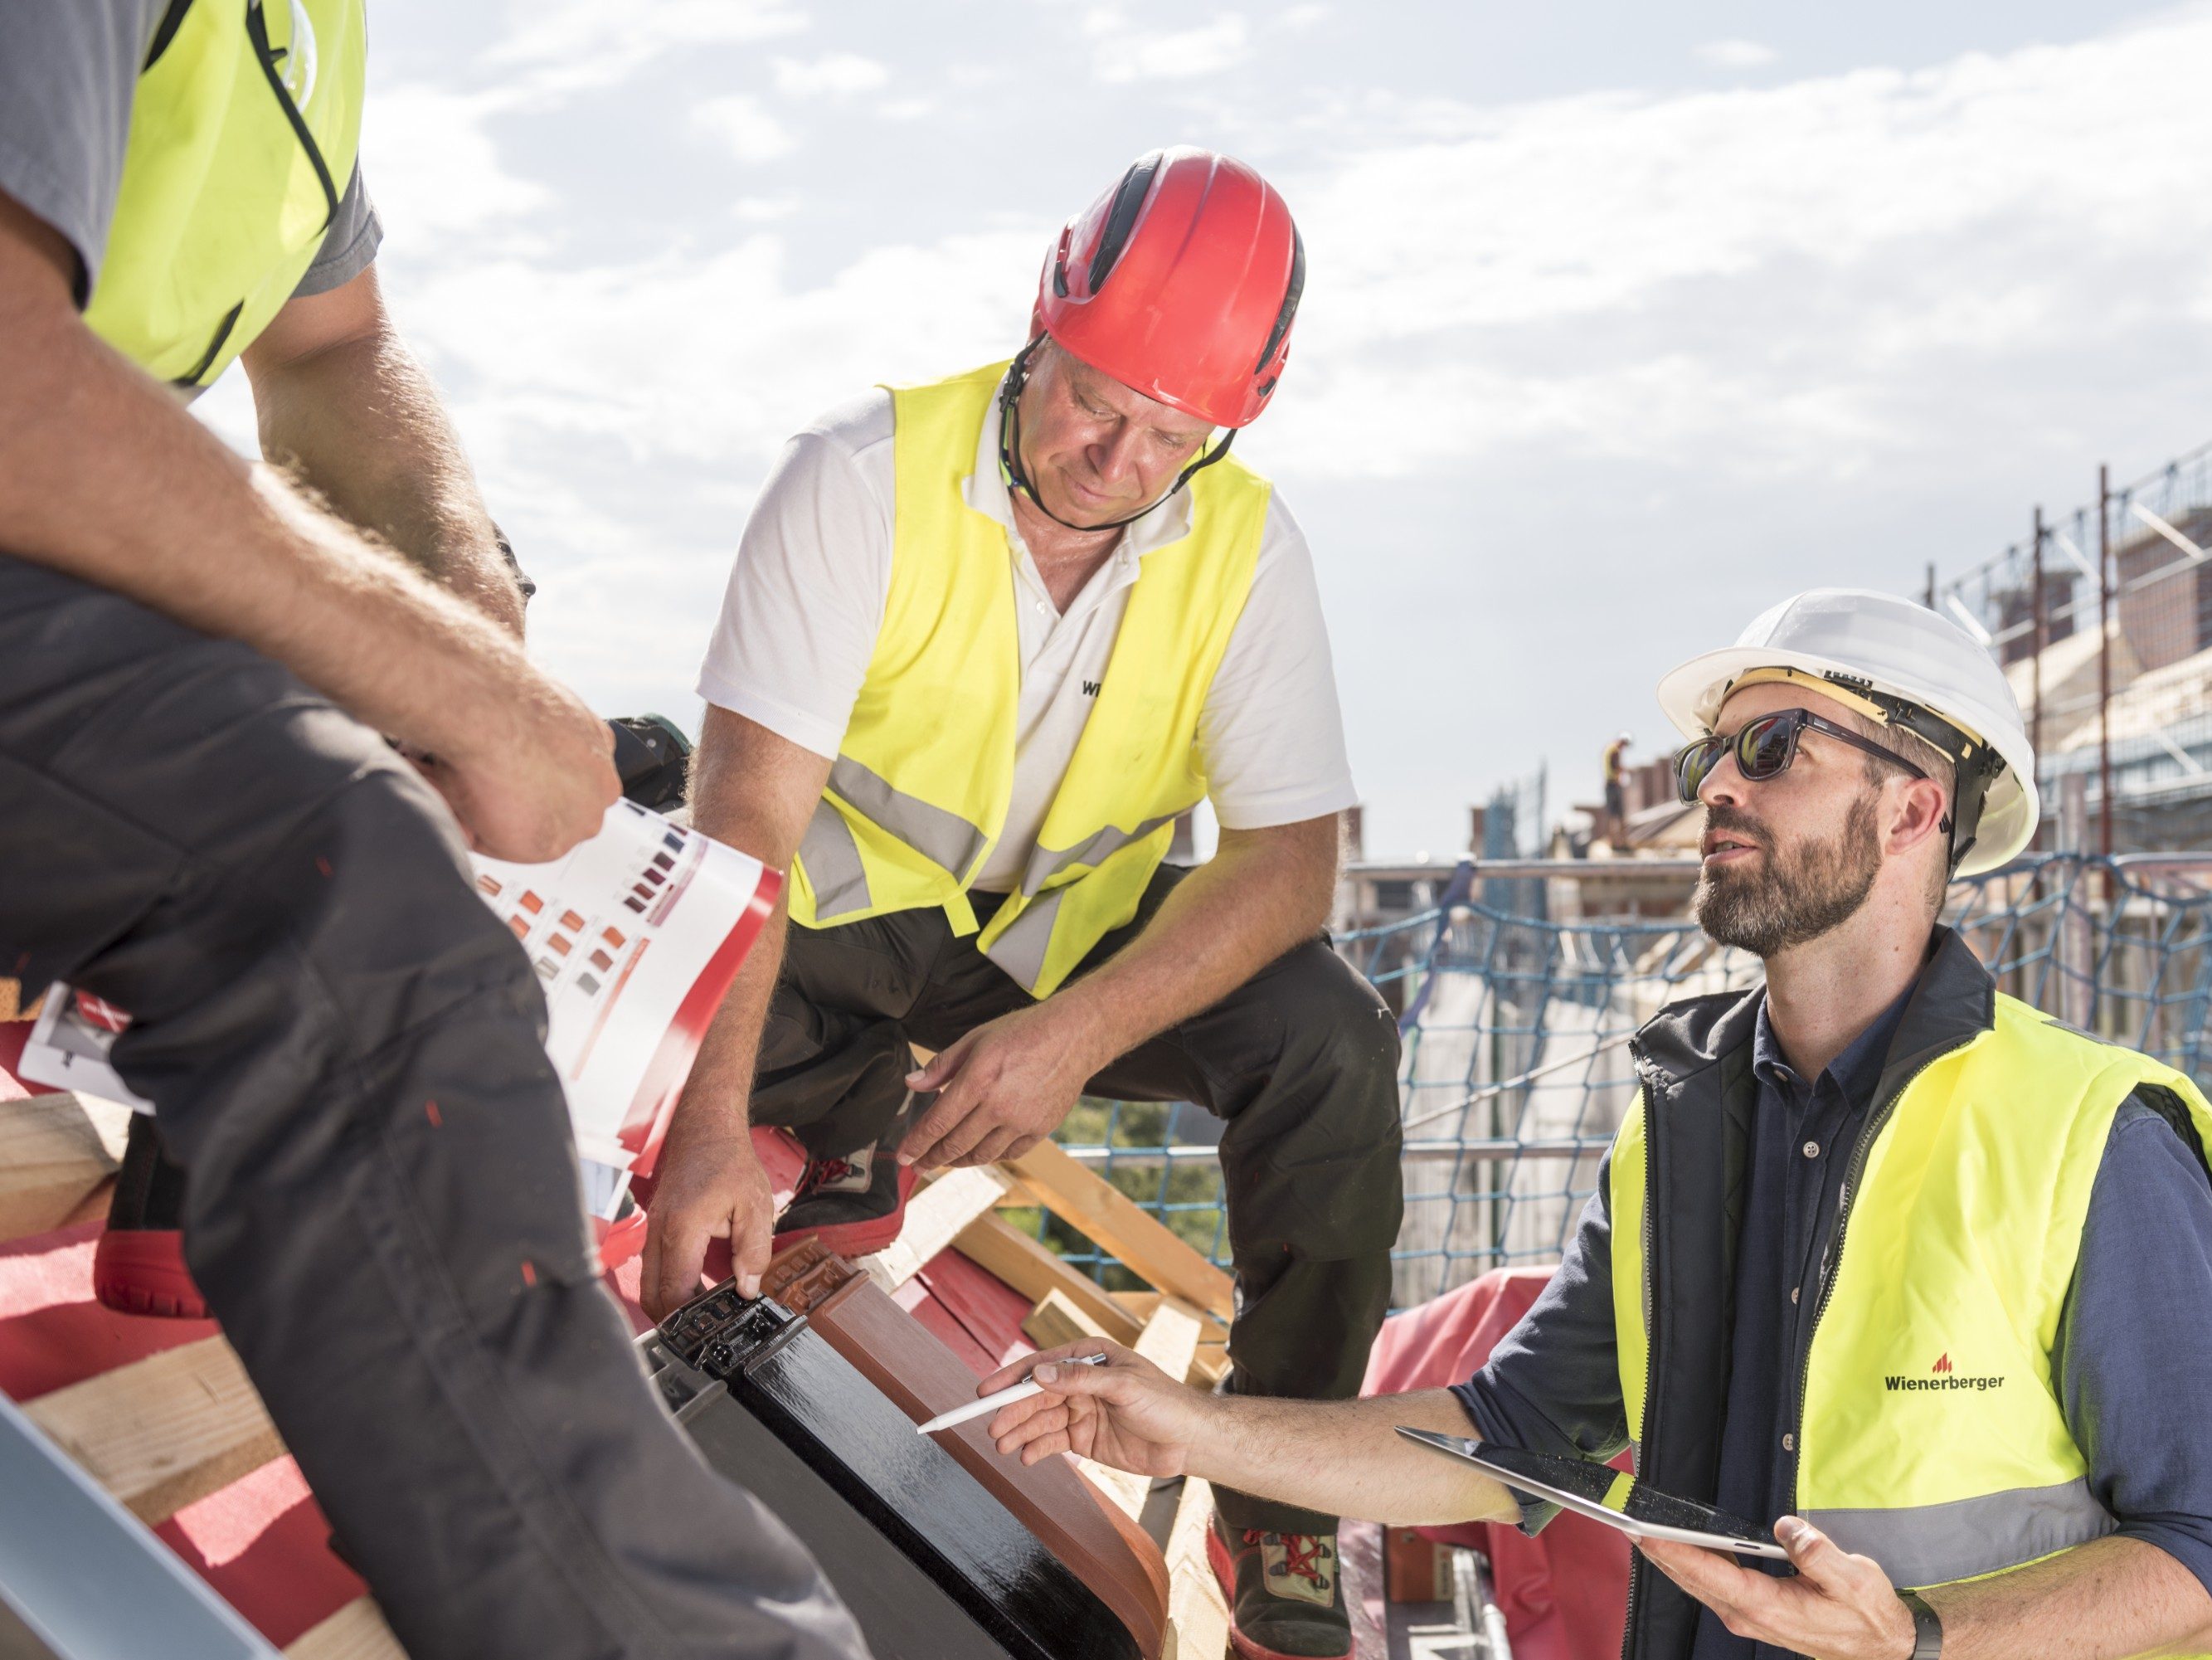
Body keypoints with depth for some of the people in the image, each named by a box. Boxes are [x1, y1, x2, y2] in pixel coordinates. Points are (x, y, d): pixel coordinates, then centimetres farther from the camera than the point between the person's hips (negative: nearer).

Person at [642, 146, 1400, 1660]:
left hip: (1079, 934, 2)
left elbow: (1290, 859, -15)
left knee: (1330, 1042, -25)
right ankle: (865, 1127, 2)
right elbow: (750, 805, -28)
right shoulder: (866, 478, -21)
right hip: (843, 910, -2)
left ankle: (1285, 1501, -7)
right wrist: (712, 1122, -39)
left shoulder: (1246, 545, -11)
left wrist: (1077, 1037, -32)